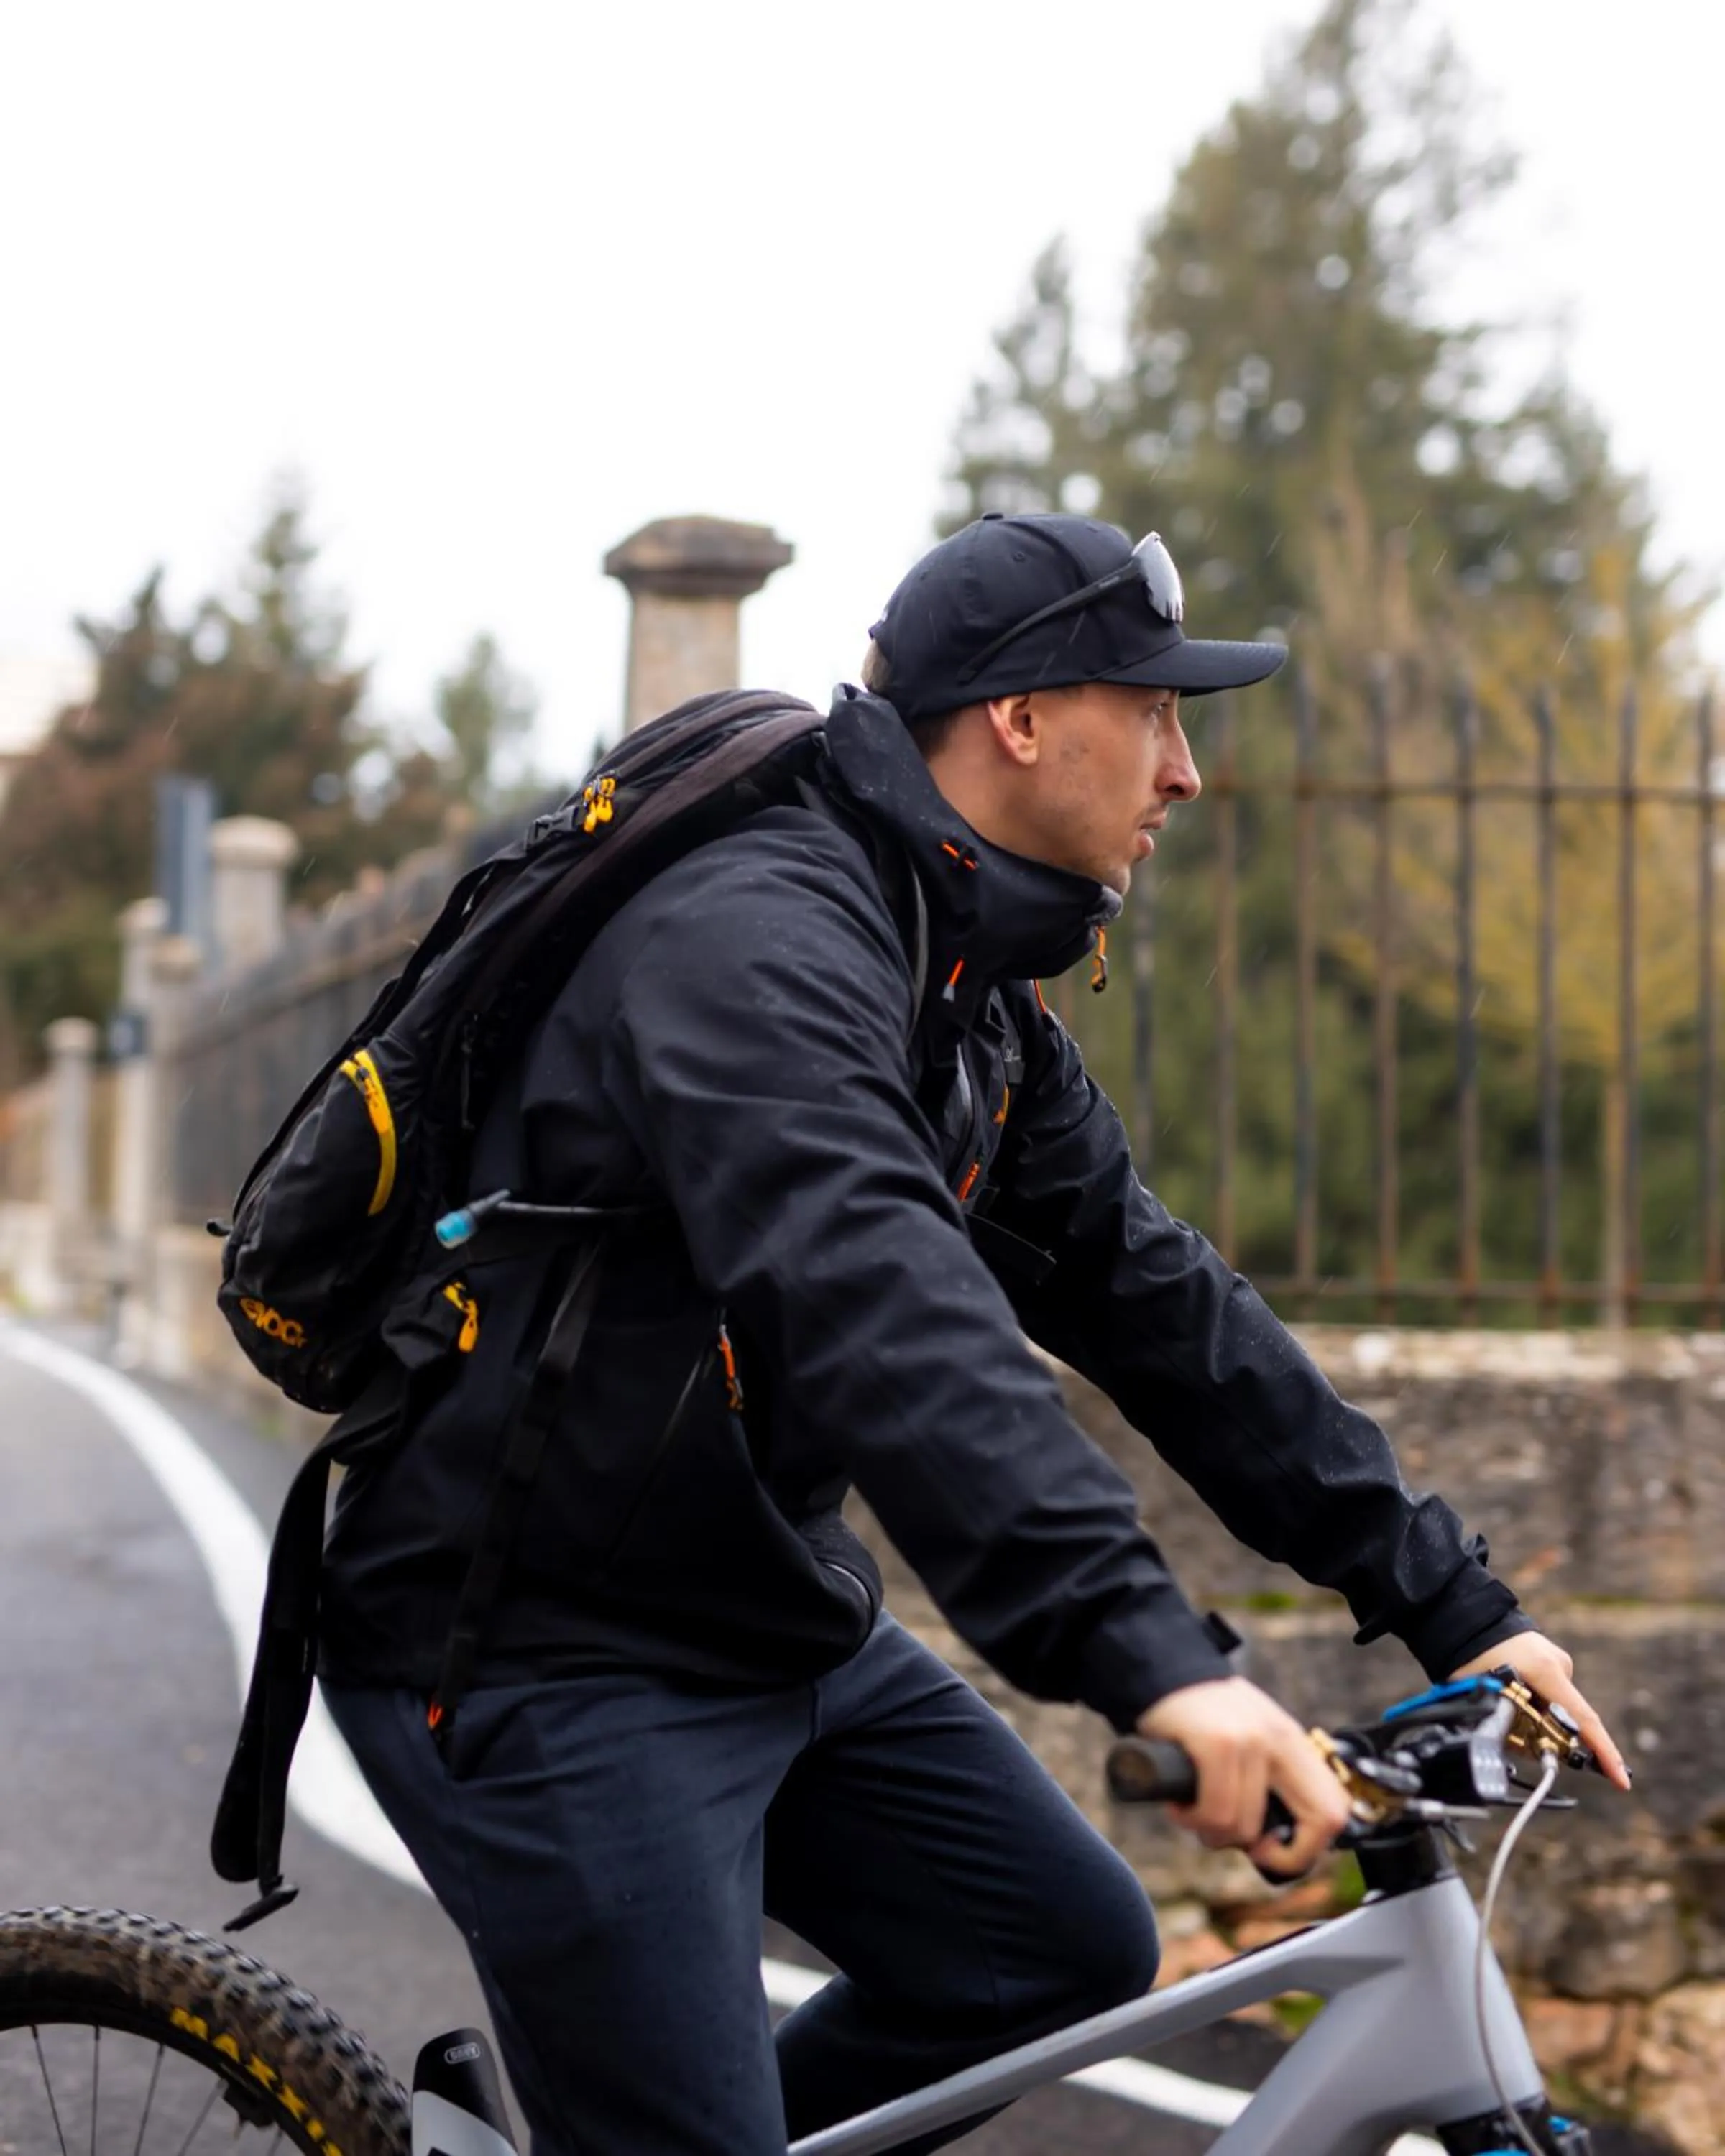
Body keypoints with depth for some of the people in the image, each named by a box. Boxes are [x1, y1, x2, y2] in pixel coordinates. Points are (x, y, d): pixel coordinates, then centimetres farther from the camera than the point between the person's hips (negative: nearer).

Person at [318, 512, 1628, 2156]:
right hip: (538, 1656, -9)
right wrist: (1147, 1651, -50)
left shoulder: (980, 1002, 8)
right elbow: (868, 1297, -40)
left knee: (1067, 1950, 9)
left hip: (774, 1625, 9)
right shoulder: (760, 939, -24)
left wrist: (1455, 1607, 3)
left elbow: (1157, 1300, 7)